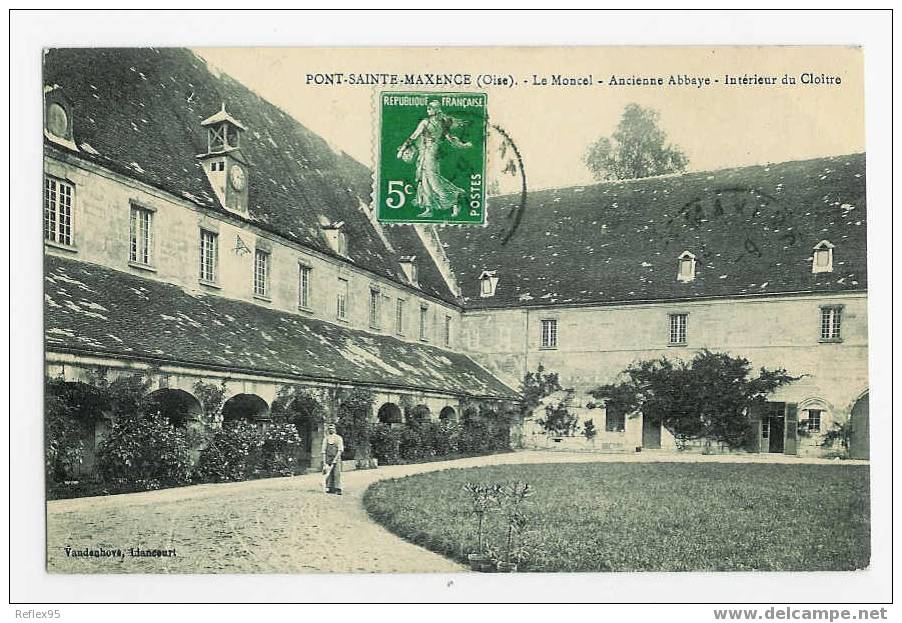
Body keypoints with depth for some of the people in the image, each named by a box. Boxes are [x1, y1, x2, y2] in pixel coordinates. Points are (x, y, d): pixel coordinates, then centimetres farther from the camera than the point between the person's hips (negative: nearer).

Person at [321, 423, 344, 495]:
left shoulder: (338, 438, 1)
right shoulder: (326, 438, 8)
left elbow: (340, 450, -5)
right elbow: (324, 451, 6)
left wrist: (335, 459, -14)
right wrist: (324, 462, -2)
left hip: (336, 458, -2)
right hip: (328, 458, 2)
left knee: (337, 474, -10)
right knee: (329, 474, -1)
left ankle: (338, 489, -12)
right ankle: (329, 488, 5)